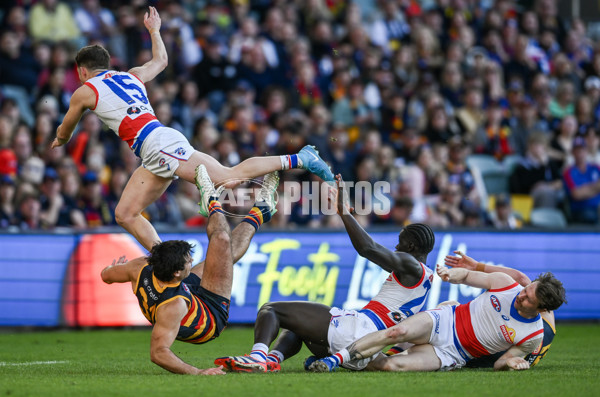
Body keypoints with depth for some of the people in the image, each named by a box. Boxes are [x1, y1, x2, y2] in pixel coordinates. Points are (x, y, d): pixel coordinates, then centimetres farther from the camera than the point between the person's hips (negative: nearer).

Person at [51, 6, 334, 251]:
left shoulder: (84, 92, 7)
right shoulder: (130, 76, 25)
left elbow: (64, 133, 23)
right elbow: (160, 61, 46)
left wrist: (61, 140, 47)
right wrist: (154, 30, 61)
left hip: (159, 144, -9)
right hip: (155, 156, 9)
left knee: (226, 178, -14)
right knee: (125, 215, 6)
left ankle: (297, 160, -16)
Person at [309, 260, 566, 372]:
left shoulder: (533, 337, -11)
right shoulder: (505, 283, -7)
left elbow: (498, 363, 0)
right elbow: (468, 276, 9)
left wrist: (510, 361, -24)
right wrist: (452, 273, -13)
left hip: (453, 354, -1)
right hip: (445, 321, 1)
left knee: (395, 365, -27)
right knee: (397, 332, -28)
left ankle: (362, 363, -5)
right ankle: (335, 357, -18)